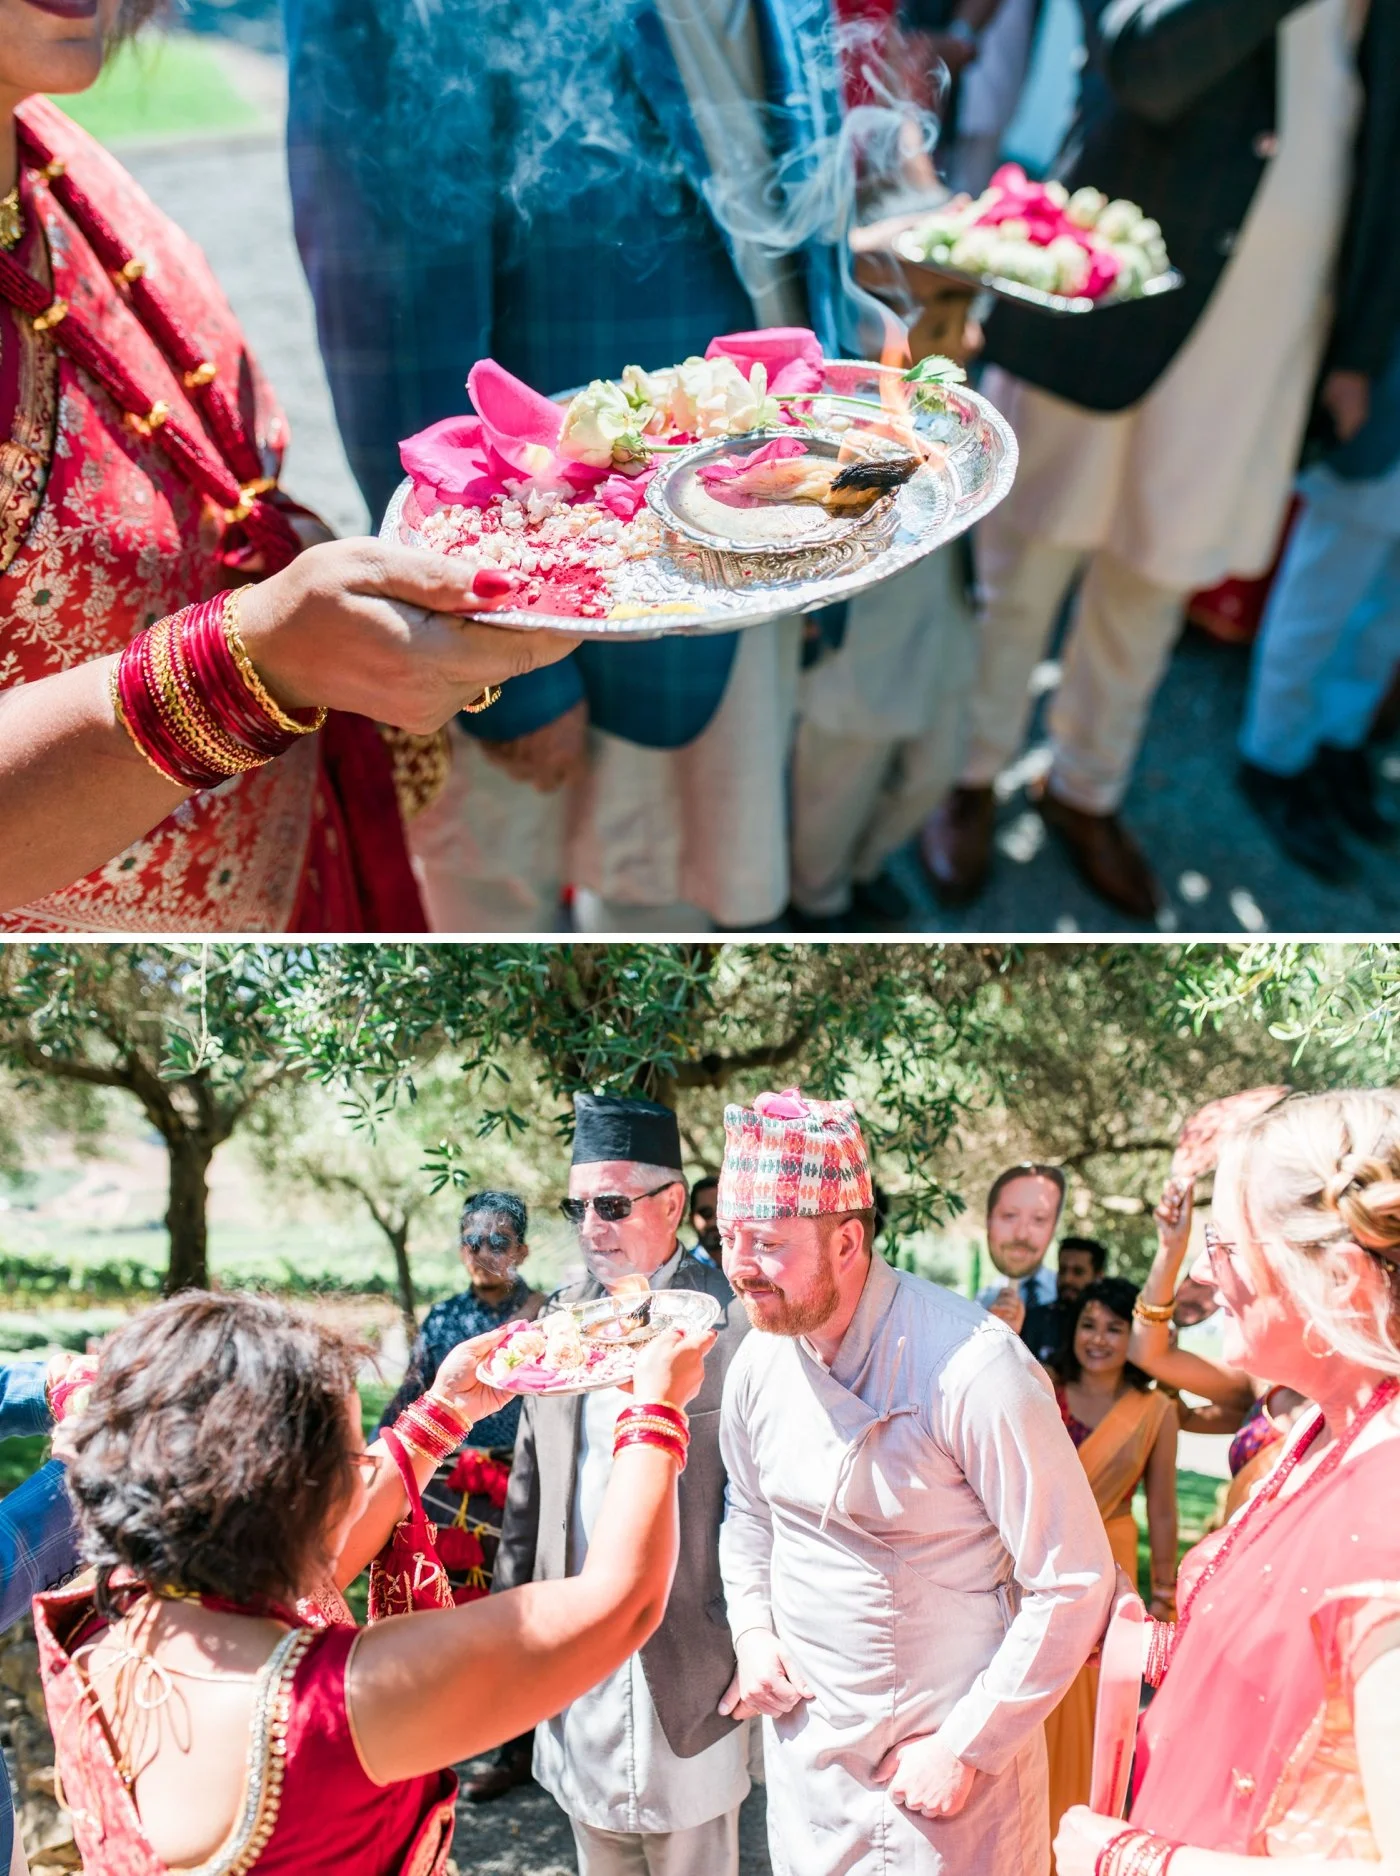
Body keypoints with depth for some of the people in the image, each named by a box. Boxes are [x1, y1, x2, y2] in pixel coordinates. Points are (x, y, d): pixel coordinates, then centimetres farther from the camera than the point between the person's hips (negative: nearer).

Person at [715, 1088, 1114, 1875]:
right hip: (805, 1746, 6)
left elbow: (1075, 1582, -19)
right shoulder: (762, 1358, -4)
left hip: (945, 1760, -5)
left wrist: (967, 1748, -16)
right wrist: (751, 1628, 0)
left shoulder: (971, 1366, -24)